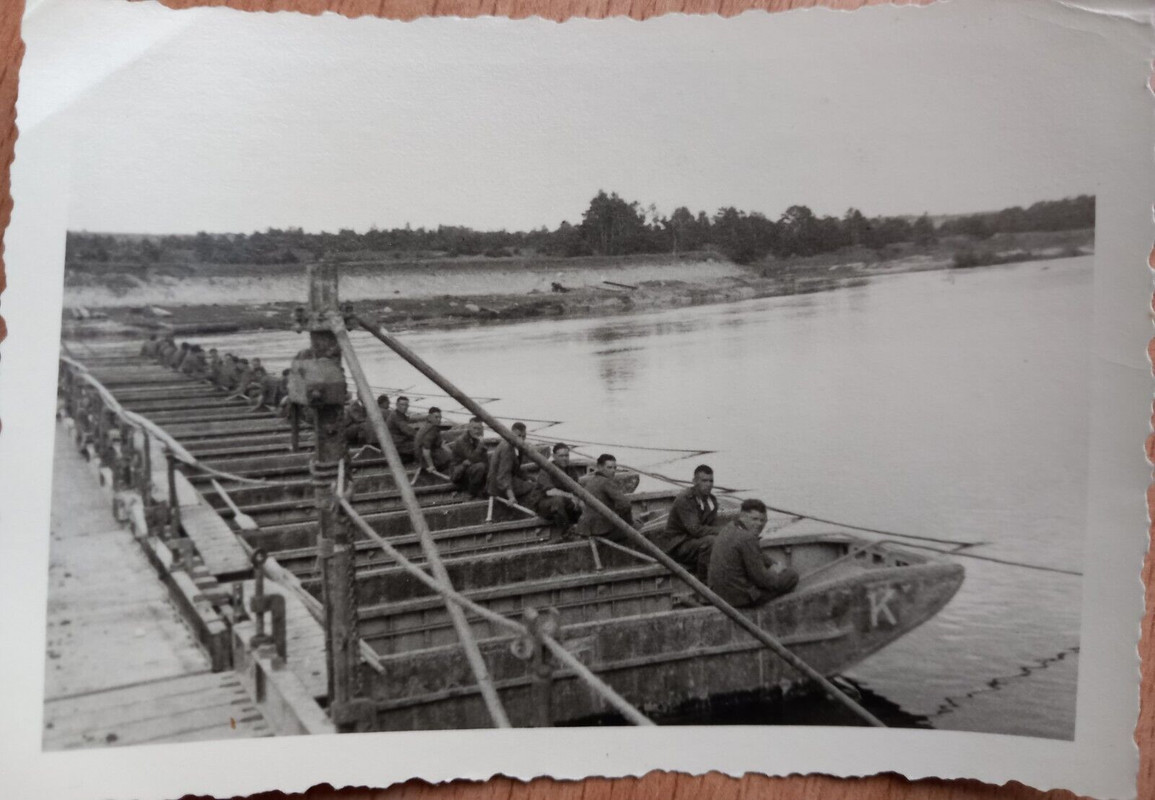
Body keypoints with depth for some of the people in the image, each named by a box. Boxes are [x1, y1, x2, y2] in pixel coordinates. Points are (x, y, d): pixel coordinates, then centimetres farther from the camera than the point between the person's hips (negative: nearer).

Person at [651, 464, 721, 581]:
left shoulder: (712, 500, 6)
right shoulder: (683, 500, -19)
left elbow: (713, 528, 4)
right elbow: (695, 529, -28)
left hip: (694, 543, 8)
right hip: (677, 545, -8)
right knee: (710, 541, -30)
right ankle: (704, 581, -18)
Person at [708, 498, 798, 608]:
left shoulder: (730, 528, 6)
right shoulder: (747, 538, -24)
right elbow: (760, 578, -19)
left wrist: (772, 565, 10)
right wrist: (776, 576, 0)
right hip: (739, 598, -10)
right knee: (791, 576, -2)